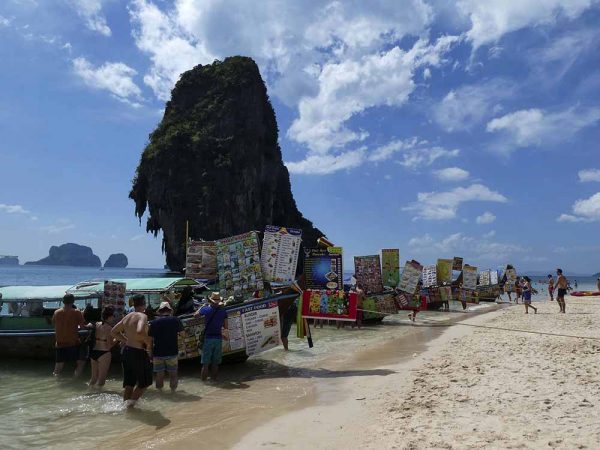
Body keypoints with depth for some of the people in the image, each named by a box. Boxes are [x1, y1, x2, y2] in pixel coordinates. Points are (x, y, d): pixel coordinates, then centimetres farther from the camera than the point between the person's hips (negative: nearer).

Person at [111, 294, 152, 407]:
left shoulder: (127, 317, 9)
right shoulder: (142, 316, -15)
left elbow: (113, 332, 18)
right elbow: (140, 331, -34)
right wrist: (148, 341, -17)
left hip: (126, 351, 8)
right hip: (138, 352, -8)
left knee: (129, 383, 18)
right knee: (144, 382, 9)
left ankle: (126, 405, 22)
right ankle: (131, 401, -3)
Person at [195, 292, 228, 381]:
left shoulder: (206, 309, -7)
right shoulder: (223, 311, -2)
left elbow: (196, 315, 12)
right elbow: (225, 326, 2)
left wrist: (204, 305, 21)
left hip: (208, 338, -2)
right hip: (218, 338, 2)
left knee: (205, 363, 7)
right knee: (215, 363, 14)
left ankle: (203, 379, 10)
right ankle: (213, 378, 19)